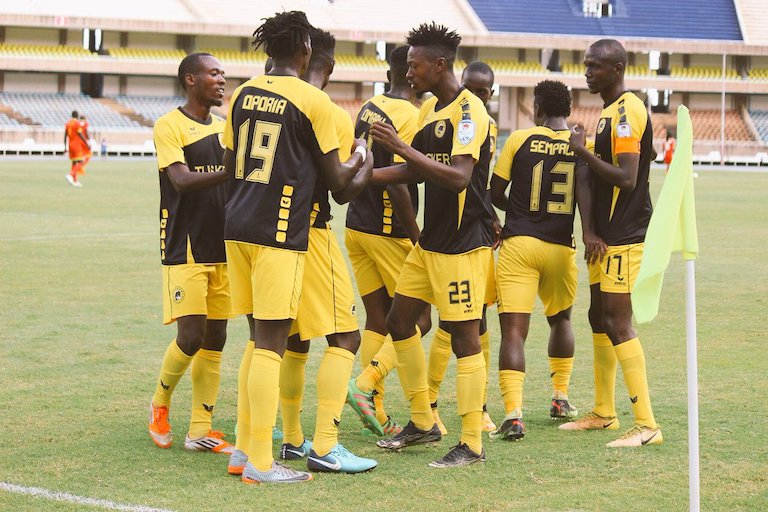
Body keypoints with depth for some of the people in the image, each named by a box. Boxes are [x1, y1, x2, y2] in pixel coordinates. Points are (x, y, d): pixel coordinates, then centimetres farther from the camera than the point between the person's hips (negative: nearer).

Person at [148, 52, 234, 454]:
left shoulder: (224, 127, 14)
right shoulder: (170, 126, -8)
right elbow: (182, 180, -21)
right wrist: (232, 171, -31)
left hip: (222, 249, 7)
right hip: (185, 250, -7)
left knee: (215, 339, 4)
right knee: (191, 335, -11)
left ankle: (200, 431, 9)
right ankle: (160, 402, 16)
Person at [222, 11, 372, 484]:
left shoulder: (243, 95, 10)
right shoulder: (313, 101, -8)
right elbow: (336, 180, -2)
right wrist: (361, 163, 18)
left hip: (238, 226, 7)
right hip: (280, 232, -7)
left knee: (259, 340, 16)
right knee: (270, 345, -4)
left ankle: (245, 450, 18)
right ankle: (260, 463, -3)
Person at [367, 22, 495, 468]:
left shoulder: (468, 110, -16)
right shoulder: (430, 109, 13)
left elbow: (458, 177, -27)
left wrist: (402, 148, -28)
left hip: (463, 245, -10)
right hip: (430, 241, 10)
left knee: (464, 336, -6)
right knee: (400, 320, 12)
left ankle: (472, 444, 1)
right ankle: (423, 423, 24)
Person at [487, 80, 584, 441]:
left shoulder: (520, 139, -3)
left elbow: (494, 194, 3)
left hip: (519, 245, -2)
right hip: (561, 248, 3)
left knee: (513, 329, -6)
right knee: (560, 319, 26)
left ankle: (513, 413, -20)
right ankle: (560, 398, 33)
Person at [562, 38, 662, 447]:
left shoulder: (628, 111, -15)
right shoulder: (609, 112, 16)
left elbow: (627, 178, -23)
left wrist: (583, 152, -18)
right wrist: (592, 233, 15)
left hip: (623, 238, -10)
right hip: (605, 237, 10)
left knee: (617, 322, -12)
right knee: (599, 318, 15)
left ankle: (646, 424, -11)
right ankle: (604, 413, 27)